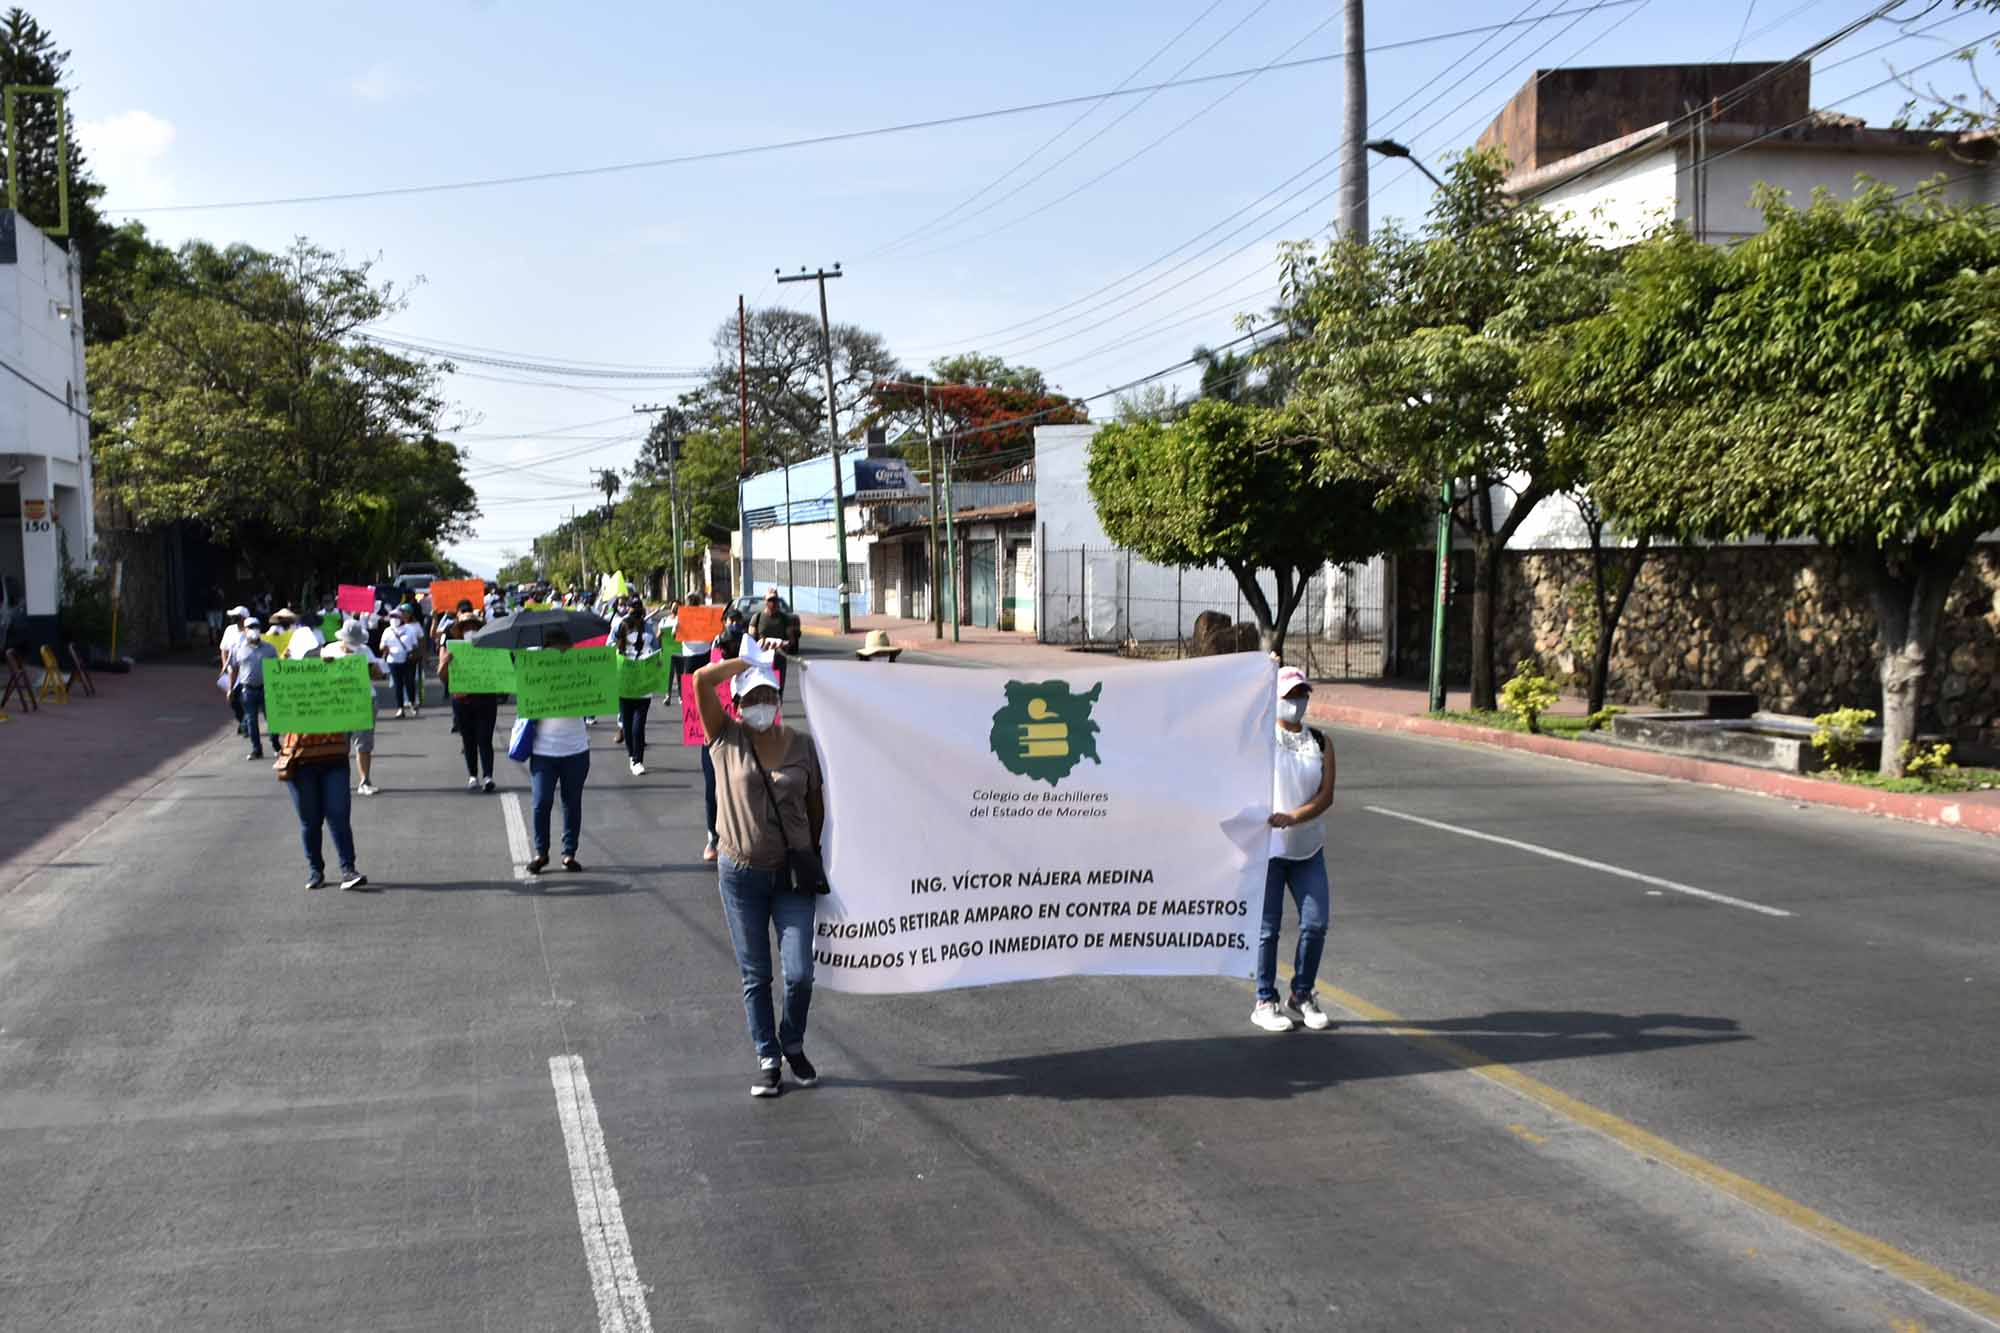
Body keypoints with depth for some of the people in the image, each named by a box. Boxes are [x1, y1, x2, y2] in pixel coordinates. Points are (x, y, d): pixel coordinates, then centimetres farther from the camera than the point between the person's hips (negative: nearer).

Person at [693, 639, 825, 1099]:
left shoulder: (800, 745, 0)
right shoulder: (726, 739, -3)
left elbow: (816, 804, 9)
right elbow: (702, 679, -14)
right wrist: (753, 658, -7)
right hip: (742, 875, 0)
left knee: (799, 974, -3)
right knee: (755, 976, 7)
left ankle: (793, 1044, 24)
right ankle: (768, 1060, 22)